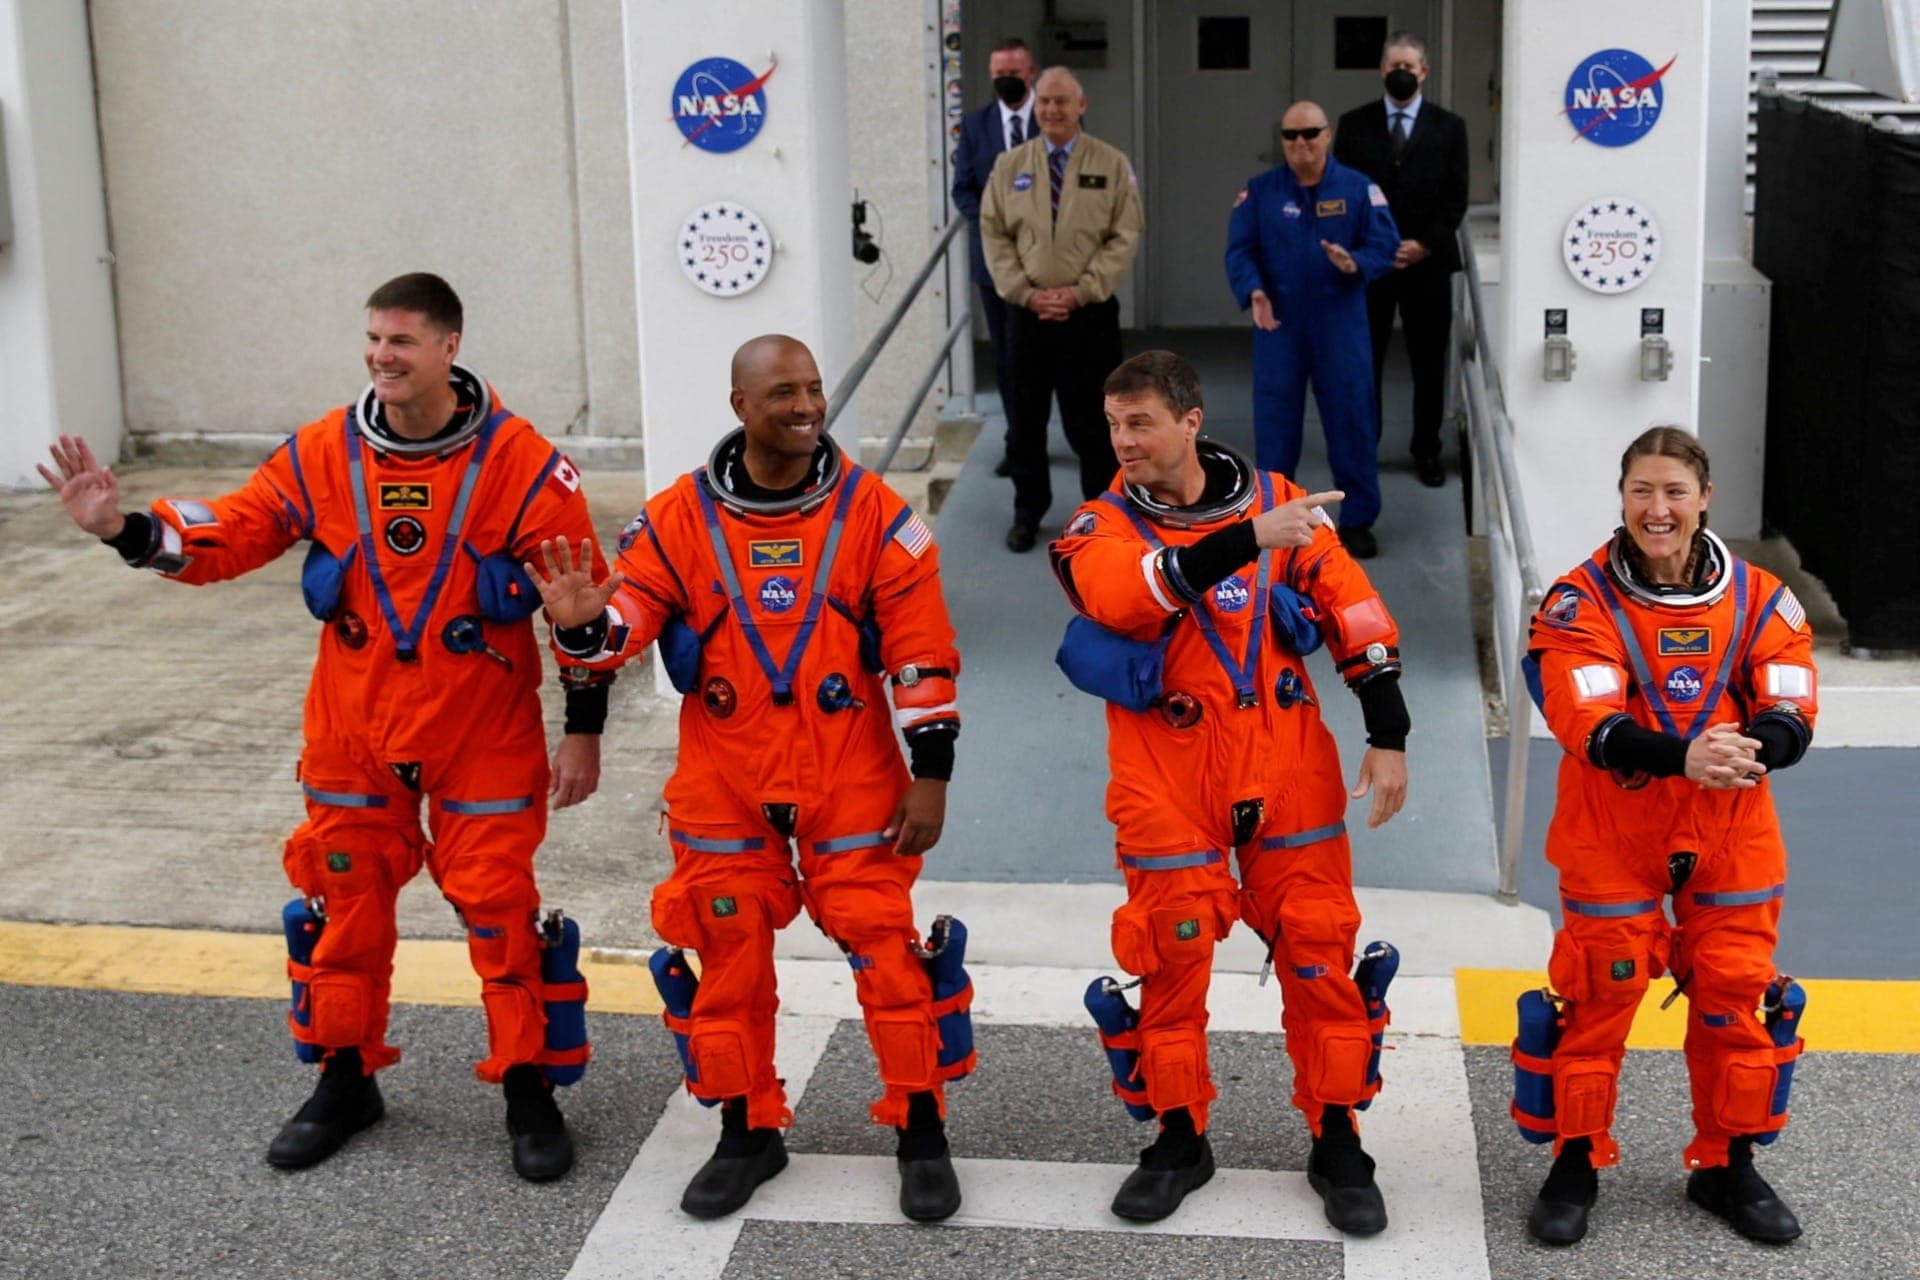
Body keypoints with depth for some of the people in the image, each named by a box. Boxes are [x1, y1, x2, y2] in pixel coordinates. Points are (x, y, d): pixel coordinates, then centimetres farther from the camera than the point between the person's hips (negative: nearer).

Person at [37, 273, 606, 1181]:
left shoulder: (519, 460, -13)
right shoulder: (321, 454, -4)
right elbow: (225, 536, -1)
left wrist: (583, 731, -8)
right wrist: (125, 529, -19)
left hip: (484, 738, -3)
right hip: (354, 734, 3)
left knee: (498, 907, 1)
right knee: (346, 903, 12)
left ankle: (529, 1089, 17)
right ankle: (345, 1080, 30)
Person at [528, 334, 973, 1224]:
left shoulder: (873, 513, -5)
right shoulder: (680, 518, -2)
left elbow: (923, 653, -4)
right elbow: (627, 620, -1)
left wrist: (931, 772, -7)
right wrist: (582, 626, -26)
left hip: (853, 783, -2)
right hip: (725, 784, 2)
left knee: (885, 947, -2)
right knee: (729, 952, 9)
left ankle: (921, 1130, 15)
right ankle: (748, 1131, 27)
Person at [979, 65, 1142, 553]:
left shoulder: (1112, 165, 0)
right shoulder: (1010, 165, 6)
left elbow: (1124, 237, -4)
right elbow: (994, 234, 5)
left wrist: (1080, 292, -13)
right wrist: (1025, 292, -7)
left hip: (1090, 313, -2)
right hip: (1026, 311, 2)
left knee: (1091, 418, 3)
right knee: (1026, 417, 9)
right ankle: (1027, 512, 23)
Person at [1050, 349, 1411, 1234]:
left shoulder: (1277, 500, 1)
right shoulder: (1100, 529, -4)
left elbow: (1356, 614, 4)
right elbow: (1130, 597, -27)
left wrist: (1388, 738, -1)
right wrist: (1250, 539, -35)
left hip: (1289, 768, 1)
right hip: (1167, 781, -1)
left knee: (1318, 950, 4)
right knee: (1172, 957, 5)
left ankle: (1336, 1142, 20)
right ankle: (1180, 1138, 25)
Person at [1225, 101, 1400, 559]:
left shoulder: (1359, 189, 1)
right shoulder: (1259, 192, 4)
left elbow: (1385, 245, -3)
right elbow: (1239, 251, -1)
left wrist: (1355, 263, -24)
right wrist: (1254, 292, -19)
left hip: (1340, 324, -1)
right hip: (1278, 324, 1)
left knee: (1352, 418, 2)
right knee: (1275, 422, 6)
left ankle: (1357, 520, 12)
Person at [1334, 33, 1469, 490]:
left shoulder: (1449, 127, 5)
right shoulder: (1354, 124, 6)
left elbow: (1456, 198, 1)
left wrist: (1424, 244, -10)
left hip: (1428, 262, 0)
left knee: (1429, 362, 6)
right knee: (1364, 361, 3)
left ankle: (1427, 451, 16)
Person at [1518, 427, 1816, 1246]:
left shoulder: (1758, 598, -1)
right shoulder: (1582, 600, -10)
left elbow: (1789, 718, -8)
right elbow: (1588, 724, -22)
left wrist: (1749, 748, -31)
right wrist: (1683, 756, -38)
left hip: (1730, 838, 3)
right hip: (1612, 839, -3)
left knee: (1736, 996, 9)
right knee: (1598, 996, 2)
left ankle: (1728, 1166, 28)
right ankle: (1576, 1163, 20)